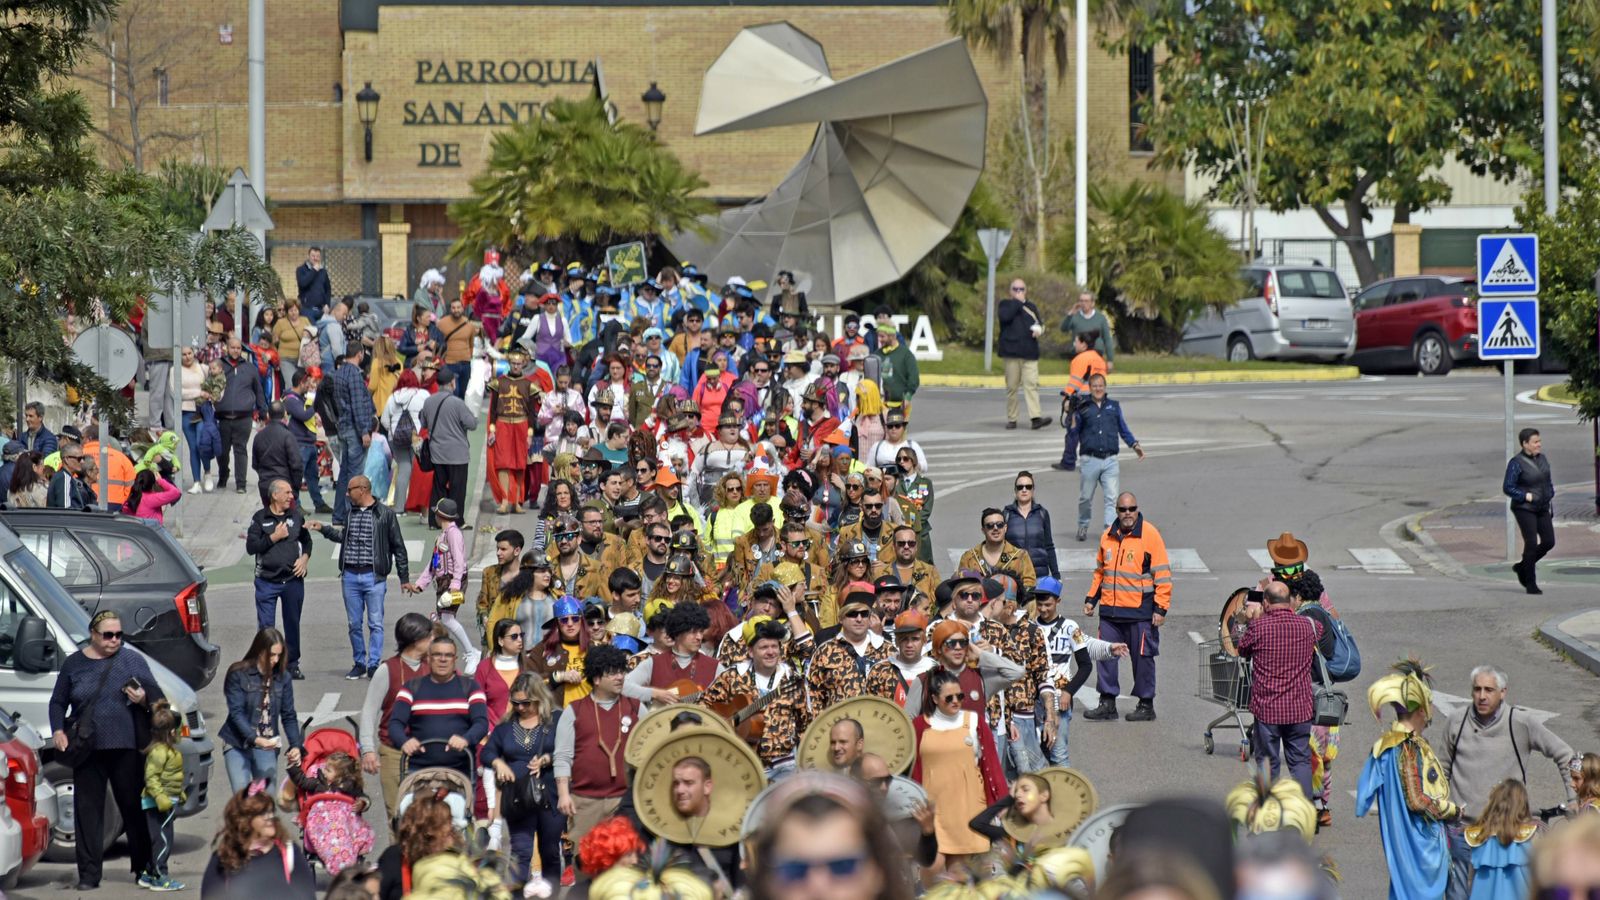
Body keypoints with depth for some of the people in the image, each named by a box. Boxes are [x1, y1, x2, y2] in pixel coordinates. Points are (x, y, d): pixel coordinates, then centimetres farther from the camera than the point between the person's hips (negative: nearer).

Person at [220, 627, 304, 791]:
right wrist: (255, 739, -26)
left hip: (267, 747, 3)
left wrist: (295, 745, -10)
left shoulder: (282, 677, 3)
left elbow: (288, 715, 5)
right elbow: (236, 712, -12)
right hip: (238, 746, -3)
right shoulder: (238, 674, -7)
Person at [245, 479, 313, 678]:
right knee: (265, 625, -4)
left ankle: (292, 664, 18)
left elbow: (306, 540, 20)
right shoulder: (260, 518, -1)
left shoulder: (295, 516, 8)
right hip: (267, 580, -3)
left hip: (293, 579, 3)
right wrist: (274, 537, -13)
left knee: (293, 624, 9)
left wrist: (305, 558, 2)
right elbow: (251, 547, -6)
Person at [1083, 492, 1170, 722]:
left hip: (1140, 612, -5)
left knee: (1143, 658, 2)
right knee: (1106, 656, 5)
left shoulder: (1150, 535, -6)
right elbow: (1100, 571, 23)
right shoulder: (1108, 536, 11)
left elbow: (1162, 575, -7)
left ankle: (1146, 705, 11)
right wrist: (1091, 599, 16)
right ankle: (1107, 703, 13)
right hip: (1110, 609, 5)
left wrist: (1161, 608, -11)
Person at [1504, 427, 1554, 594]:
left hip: (1542, 509, 7)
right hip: (1524, 509, -7)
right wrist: (1526, 496, -20)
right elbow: (1508, 488, -14)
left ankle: (1522, 567, 23)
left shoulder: (1542, 459, 10)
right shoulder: (1516, 463, -12)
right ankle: (1530, 583, -1)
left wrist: (1551, 496, 8)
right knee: (1531, 543, -10)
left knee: (1549, 542, 2)